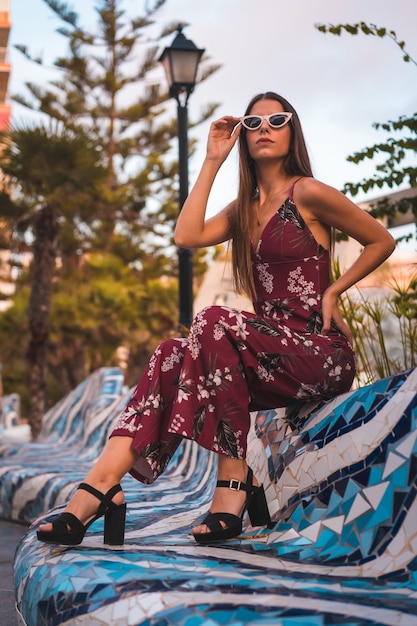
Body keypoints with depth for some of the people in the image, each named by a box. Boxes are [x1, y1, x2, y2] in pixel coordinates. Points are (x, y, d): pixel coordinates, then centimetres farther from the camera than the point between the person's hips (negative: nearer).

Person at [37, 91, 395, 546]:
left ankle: (234, 483, -27)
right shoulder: (244, 208, 18)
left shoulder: (308, 194, -2)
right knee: (171, 356, -19)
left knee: (213, 322, -31)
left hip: (321, 353, -6)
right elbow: (187, 236, -1)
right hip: (272, 348, 6)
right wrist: (212, 162, 4)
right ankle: (102, 484, -33)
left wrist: (333, 291, -3)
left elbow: (382, 241, 5)